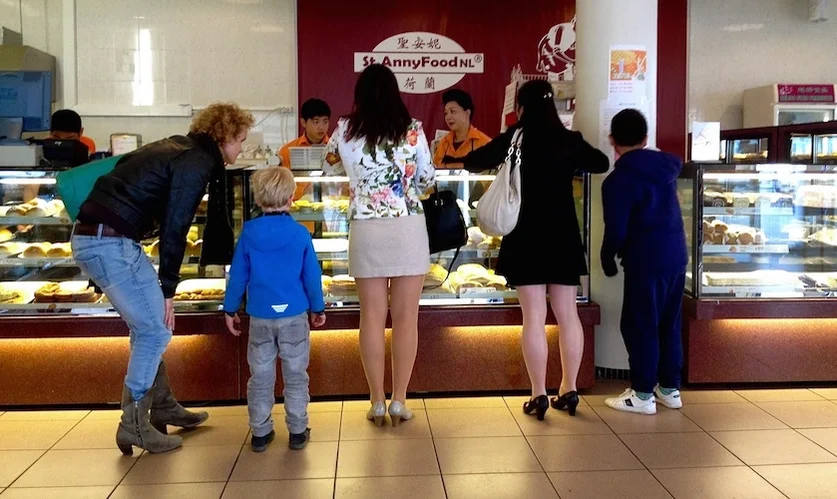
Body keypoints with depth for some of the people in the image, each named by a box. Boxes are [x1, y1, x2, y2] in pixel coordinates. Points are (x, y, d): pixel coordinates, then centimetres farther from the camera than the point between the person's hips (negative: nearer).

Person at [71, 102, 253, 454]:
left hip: (92, 237, 10)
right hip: (110, 243, -10)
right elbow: (175, 228, -14)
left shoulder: (180, 148, 19)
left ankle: (163, 407, 28)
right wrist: (167, 289, -8)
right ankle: (134, 425, 6)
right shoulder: (197, 162, -10)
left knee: (148, 326, 18)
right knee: (156, 331, -2)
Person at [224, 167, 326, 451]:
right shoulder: (300, 234, -6)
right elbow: (312, 275, -1)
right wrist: (317, 308, 12)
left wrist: (230, 310, 12)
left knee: (260, 376, 11)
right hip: (294, 315, -1)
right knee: (295, 376, 9)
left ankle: (260, 433, 18)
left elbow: (238, 275, 2)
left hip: (259, 317, 1)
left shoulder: (248, 233, -3)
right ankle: (298, 432, 14)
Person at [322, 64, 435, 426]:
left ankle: (377, 403, 12)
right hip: (408, 228, -1)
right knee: (405, 318, 6)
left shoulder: (345, 130, 2)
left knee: (372, 317, 8)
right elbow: (428, 179, 6)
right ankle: (399, 402, 10)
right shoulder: (412, 129, -1)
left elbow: (330, 167, 19)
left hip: (366, 230, 1)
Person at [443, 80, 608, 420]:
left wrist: (447, 161, 18)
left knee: (534, 317, -1)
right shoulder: (570, 140, 3)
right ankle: (569, 390, 16)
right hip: (564, 236, 3)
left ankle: (539, 395, 2)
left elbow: (475, 162, 0)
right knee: (567, 314, 10)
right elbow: (601, 163, 19)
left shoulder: (515, 138, -5)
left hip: (527, 237, -3)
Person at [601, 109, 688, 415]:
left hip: (646, 261, -7)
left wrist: (607, 260, 4)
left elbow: (616, 230, -13)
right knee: (669, 324, 15)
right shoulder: (665, 166, 5)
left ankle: (643, 394, 8)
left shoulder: (617, 180, -12)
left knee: (640, 327, 3)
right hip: (676, 255, 7)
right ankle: (670, 388, 23)